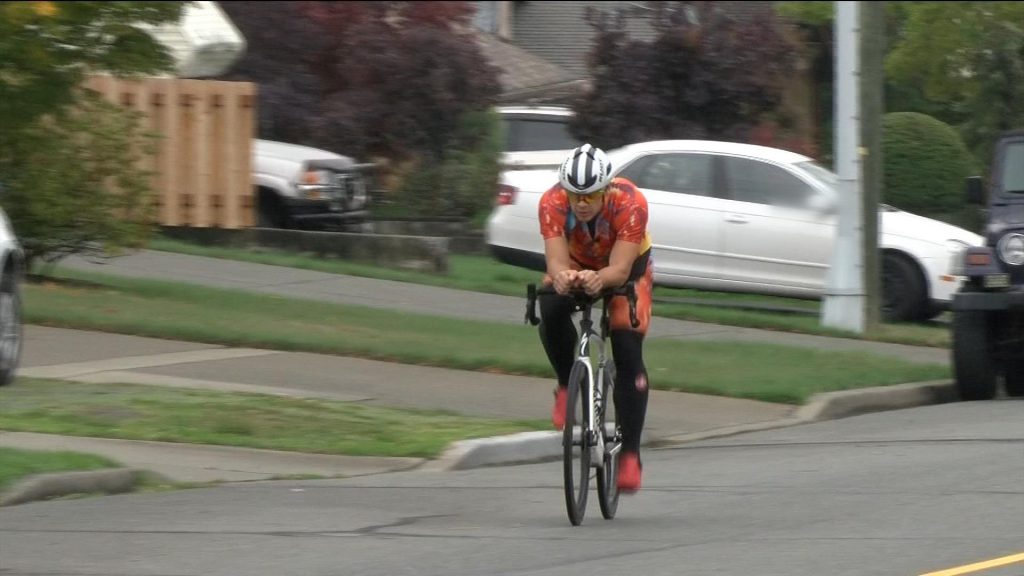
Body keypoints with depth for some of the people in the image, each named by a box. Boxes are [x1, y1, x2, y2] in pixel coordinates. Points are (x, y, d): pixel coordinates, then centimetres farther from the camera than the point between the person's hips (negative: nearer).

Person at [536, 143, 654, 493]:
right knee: (551, 313, -31)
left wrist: (599, 279, -62)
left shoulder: (630, 203, -36)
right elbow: (556, 260, -39)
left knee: (627, 354, -14)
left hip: (628, 264, -1)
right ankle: (567, 385, -6)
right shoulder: (553, 203, -32)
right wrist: (562, 276, -62)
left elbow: (620, 269, -40)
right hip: (576, 263, 1)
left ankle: (630, 454, -8)